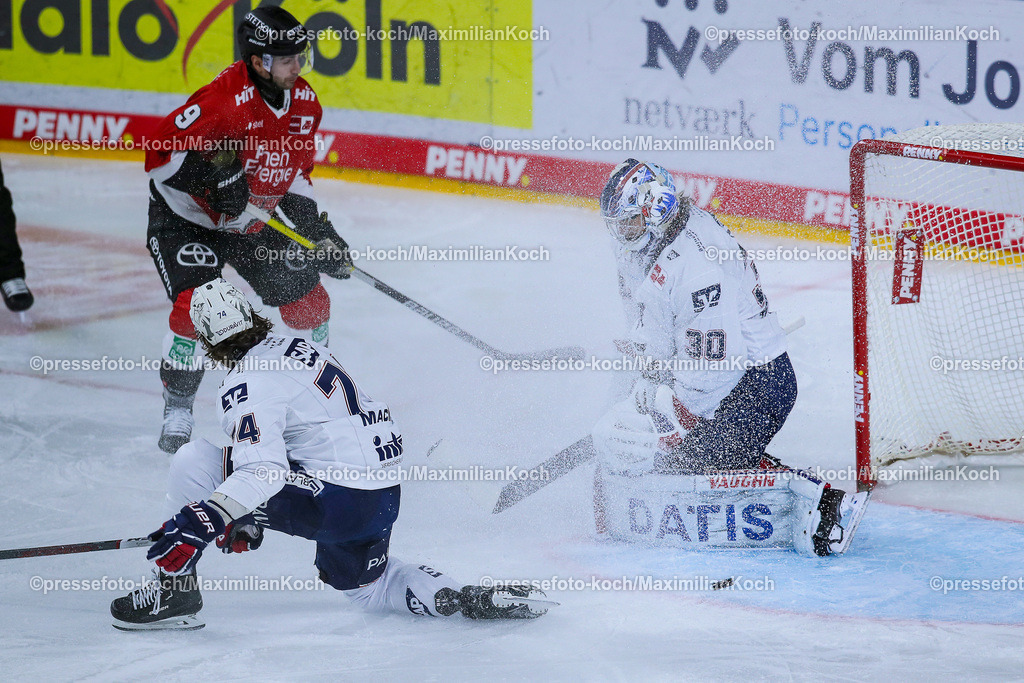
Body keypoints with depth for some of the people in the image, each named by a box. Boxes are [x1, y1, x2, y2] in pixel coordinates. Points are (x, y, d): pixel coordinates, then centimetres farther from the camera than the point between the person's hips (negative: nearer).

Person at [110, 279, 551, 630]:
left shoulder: (250, 385, -12)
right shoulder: (299, 347, 17)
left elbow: (263, 471, -26)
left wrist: (205, 520, -31)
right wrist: (249, 519, 33)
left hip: (334, 500, -9)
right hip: (383, 495, 9)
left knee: (194, 463, -6)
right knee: (364, 585, 34)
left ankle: (175, 590, -1)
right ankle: (466, 598, 13)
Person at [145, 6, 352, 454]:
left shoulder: (304, 103, -6)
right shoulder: (224, 100, -31)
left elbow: (295, 173, 8)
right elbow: (160, 153, -30)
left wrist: (317, 229, -1)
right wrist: (212, 177, -38)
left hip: (254, 222, 7)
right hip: (187, 218, -7)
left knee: (309, 299, 5)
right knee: (197, 306, -22)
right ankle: (177, 412, -3)